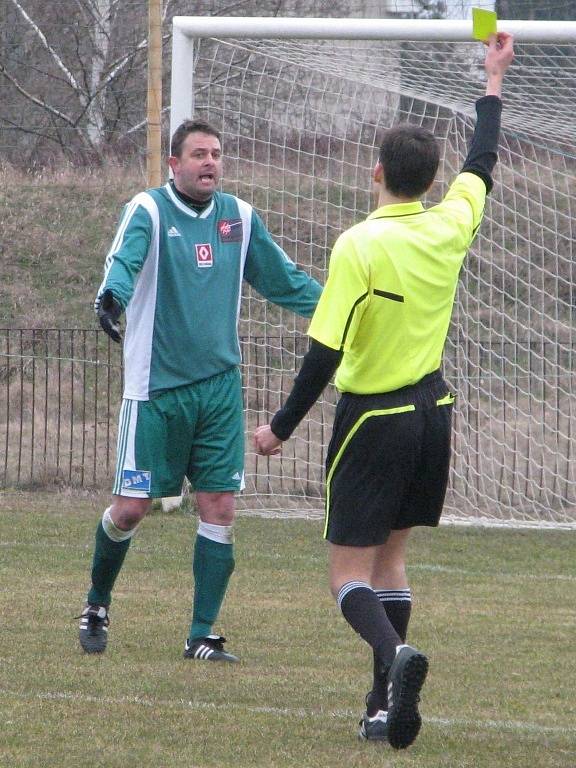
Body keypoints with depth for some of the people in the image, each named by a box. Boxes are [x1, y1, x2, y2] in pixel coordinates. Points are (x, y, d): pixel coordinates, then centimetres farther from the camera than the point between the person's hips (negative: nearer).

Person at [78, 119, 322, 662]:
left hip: (219, 387, 4)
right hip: (156, 390, -4)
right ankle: (97, 604, 23)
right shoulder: (149, 210, -7)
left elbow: (282, 279, 21)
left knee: (219, 508, -2)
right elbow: (124, 259, -27)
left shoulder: (239, 217, 9)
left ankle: (202, 637, 5)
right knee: (131, 507, -3)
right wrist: (111, 293, -48)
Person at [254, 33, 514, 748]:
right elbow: (481, 163, 19)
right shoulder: (449, 229, -2)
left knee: (351, 574, -2)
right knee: (390, 556, 17)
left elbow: (325, 353, -19)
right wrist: (493, 81, 33)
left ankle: (394, 653, -32)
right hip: (432, 410, 6)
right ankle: (386, 705, 13)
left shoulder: (359, 246, -18)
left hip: (373, 419, -6)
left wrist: (281, 428, -8)